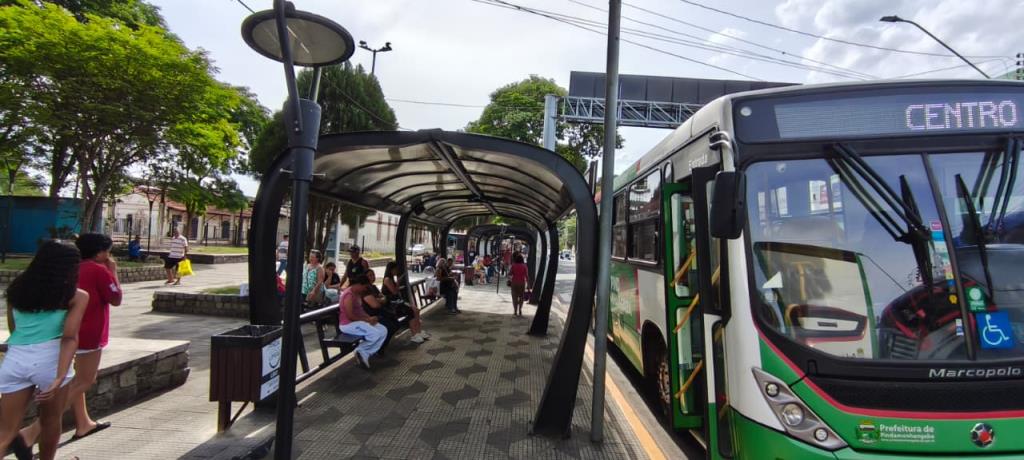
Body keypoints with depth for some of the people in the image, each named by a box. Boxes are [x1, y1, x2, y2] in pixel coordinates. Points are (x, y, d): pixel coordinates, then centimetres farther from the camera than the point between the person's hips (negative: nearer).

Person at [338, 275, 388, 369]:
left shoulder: (357, 293, 11)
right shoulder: (349, 295, -20)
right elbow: (350, 316, -24)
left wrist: (369, 317, -1)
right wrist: (366, 320, -16)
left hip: (358, 321, 10)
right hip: (348, 324, -10)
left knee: (383, 330, -5)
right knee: (376, 334, -26)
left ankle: (364, 354, -9)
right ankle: (360, 351, -3)